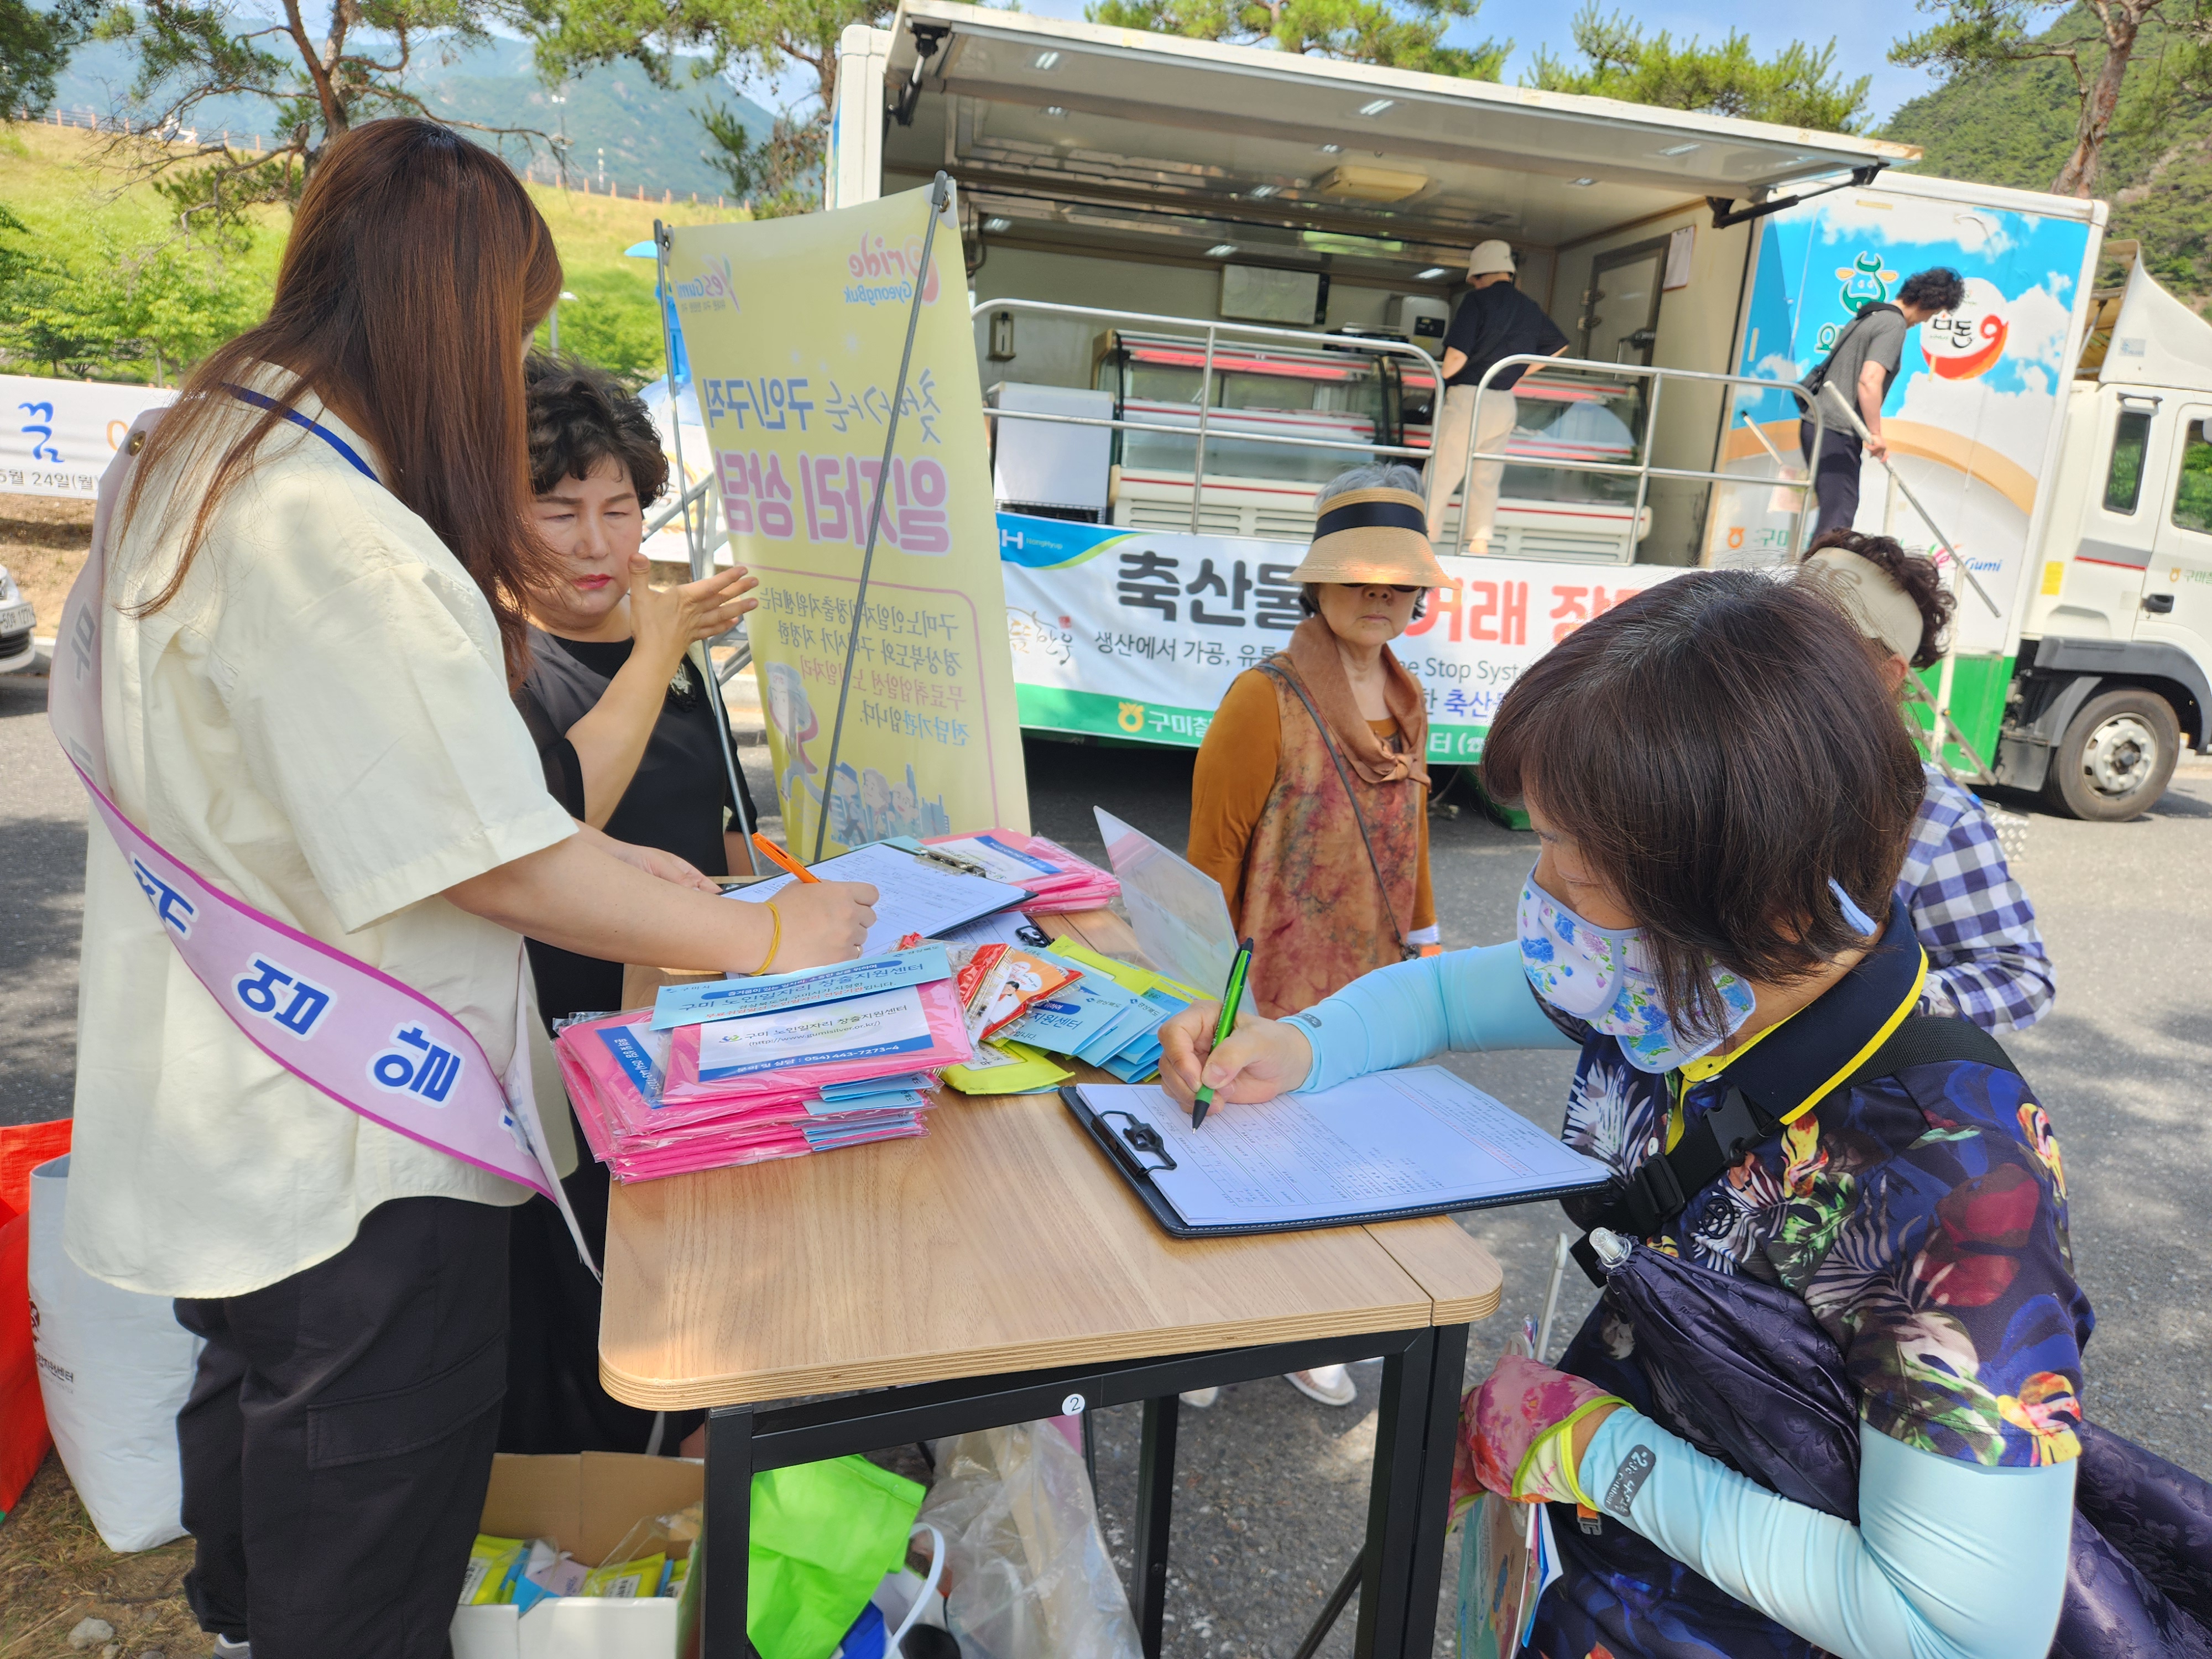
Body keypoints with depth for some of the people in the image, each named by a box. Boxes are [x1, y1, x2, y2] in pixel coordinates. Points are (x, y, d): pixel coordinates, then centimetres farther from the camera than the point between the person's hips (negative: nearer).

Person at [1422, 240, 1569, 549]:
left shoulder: (1477, 300, -9)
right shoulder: (1531, 309, 11)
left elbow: (1457, 355, -18)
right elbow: (1559, 346, 25)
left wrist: (1440, 379, 2)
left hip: (1468, 398, -6)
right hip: (1506, 404, 6)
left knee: (1441, 473, 0)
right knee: (1486, 477, 12)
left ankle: (1423, 538, 2)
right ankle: (1479, 544, 12)